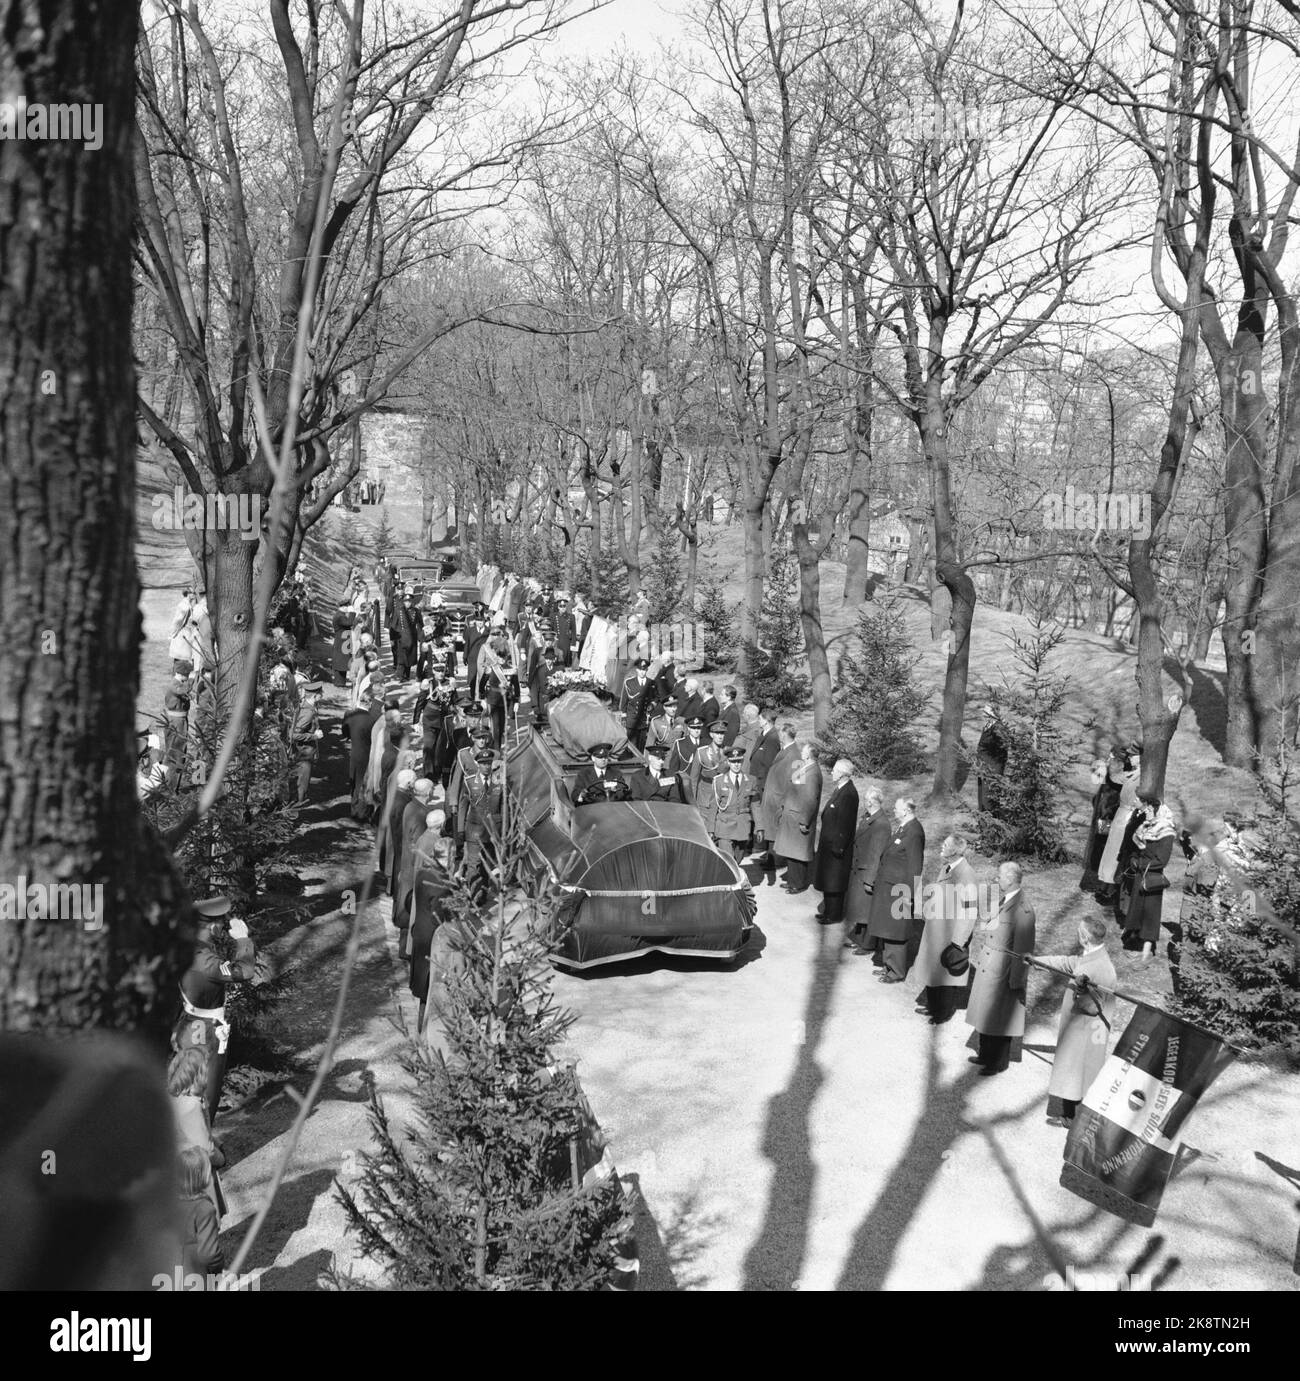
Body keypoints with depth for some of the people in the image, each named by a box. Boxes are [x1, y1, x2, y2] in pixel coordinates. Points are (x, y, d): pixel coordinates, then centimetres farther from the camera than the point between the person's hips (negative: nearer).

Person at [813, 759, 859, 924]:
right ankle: (828, 910, 32)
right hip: (829, 843, 10)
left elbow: (845, 824, -24)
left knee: (833, 881, 3)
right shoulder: (840, 789, 6)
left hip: (837, 845, -10)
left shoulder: (849, 794, -24)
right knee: (827, 879, 19)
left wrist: (837, 847, -21)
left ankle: (834, 915, 16)